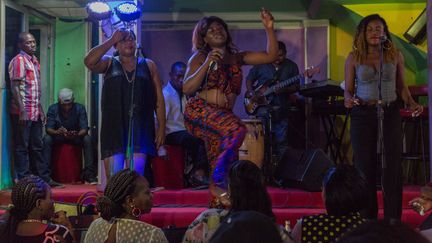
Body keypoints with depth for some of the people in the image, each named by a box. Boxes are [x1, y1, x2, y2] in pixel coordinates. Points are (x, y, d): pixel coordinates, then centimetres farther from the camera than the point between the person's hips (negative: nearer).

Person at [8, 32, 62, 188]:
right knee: (22, 147, -1)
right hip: (22, 112, -8)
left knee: (37, 146, 12)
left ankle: (45, 178, 18)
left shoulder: (34, 60, 16)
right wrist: (22, 110, -20)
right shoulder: (19, 60, -8)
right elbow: (15, 87, -14)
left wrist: (40, 109, 18)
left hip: (35, 112, 8)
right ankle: (23, 180, 4)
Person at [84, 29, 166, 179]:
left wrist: (161, 127, 2)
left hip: (140, 128, 0)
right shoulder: (109, 63, 12)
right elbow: (89, 62, -10)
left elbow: (159, 99, 10)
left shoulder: (148, 65, 14)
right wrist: (112, 40, -4)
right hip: (114, 127, 0)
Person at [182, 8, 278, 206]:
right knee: (237, 130, -30)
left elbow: (271, 56, 9)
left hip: (222, 116, 5)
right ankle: (217, 182, -22)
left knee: (221, 166, 0)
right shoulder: (199, 57, 5)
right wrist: (207, 64, -15)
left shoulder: (236, 58, 16)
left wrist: (269, 29, -2)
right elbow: (187, 89, -7)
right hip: (200, 111, -5)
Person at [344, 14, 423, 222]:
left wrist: (411, 104, -5)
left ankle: (393, 218, 6)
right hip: (363, 115, -1)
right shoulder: (354, 57, 0)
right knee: (365, 165, 3)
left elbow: (401, 86, 10)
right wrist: (348, 100, -19)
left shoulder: (395, 55, 3)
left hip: (390, 113, 1)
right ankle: (367, 217, 13)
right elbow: (348, 89, 2)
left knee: (392, 164, -1)